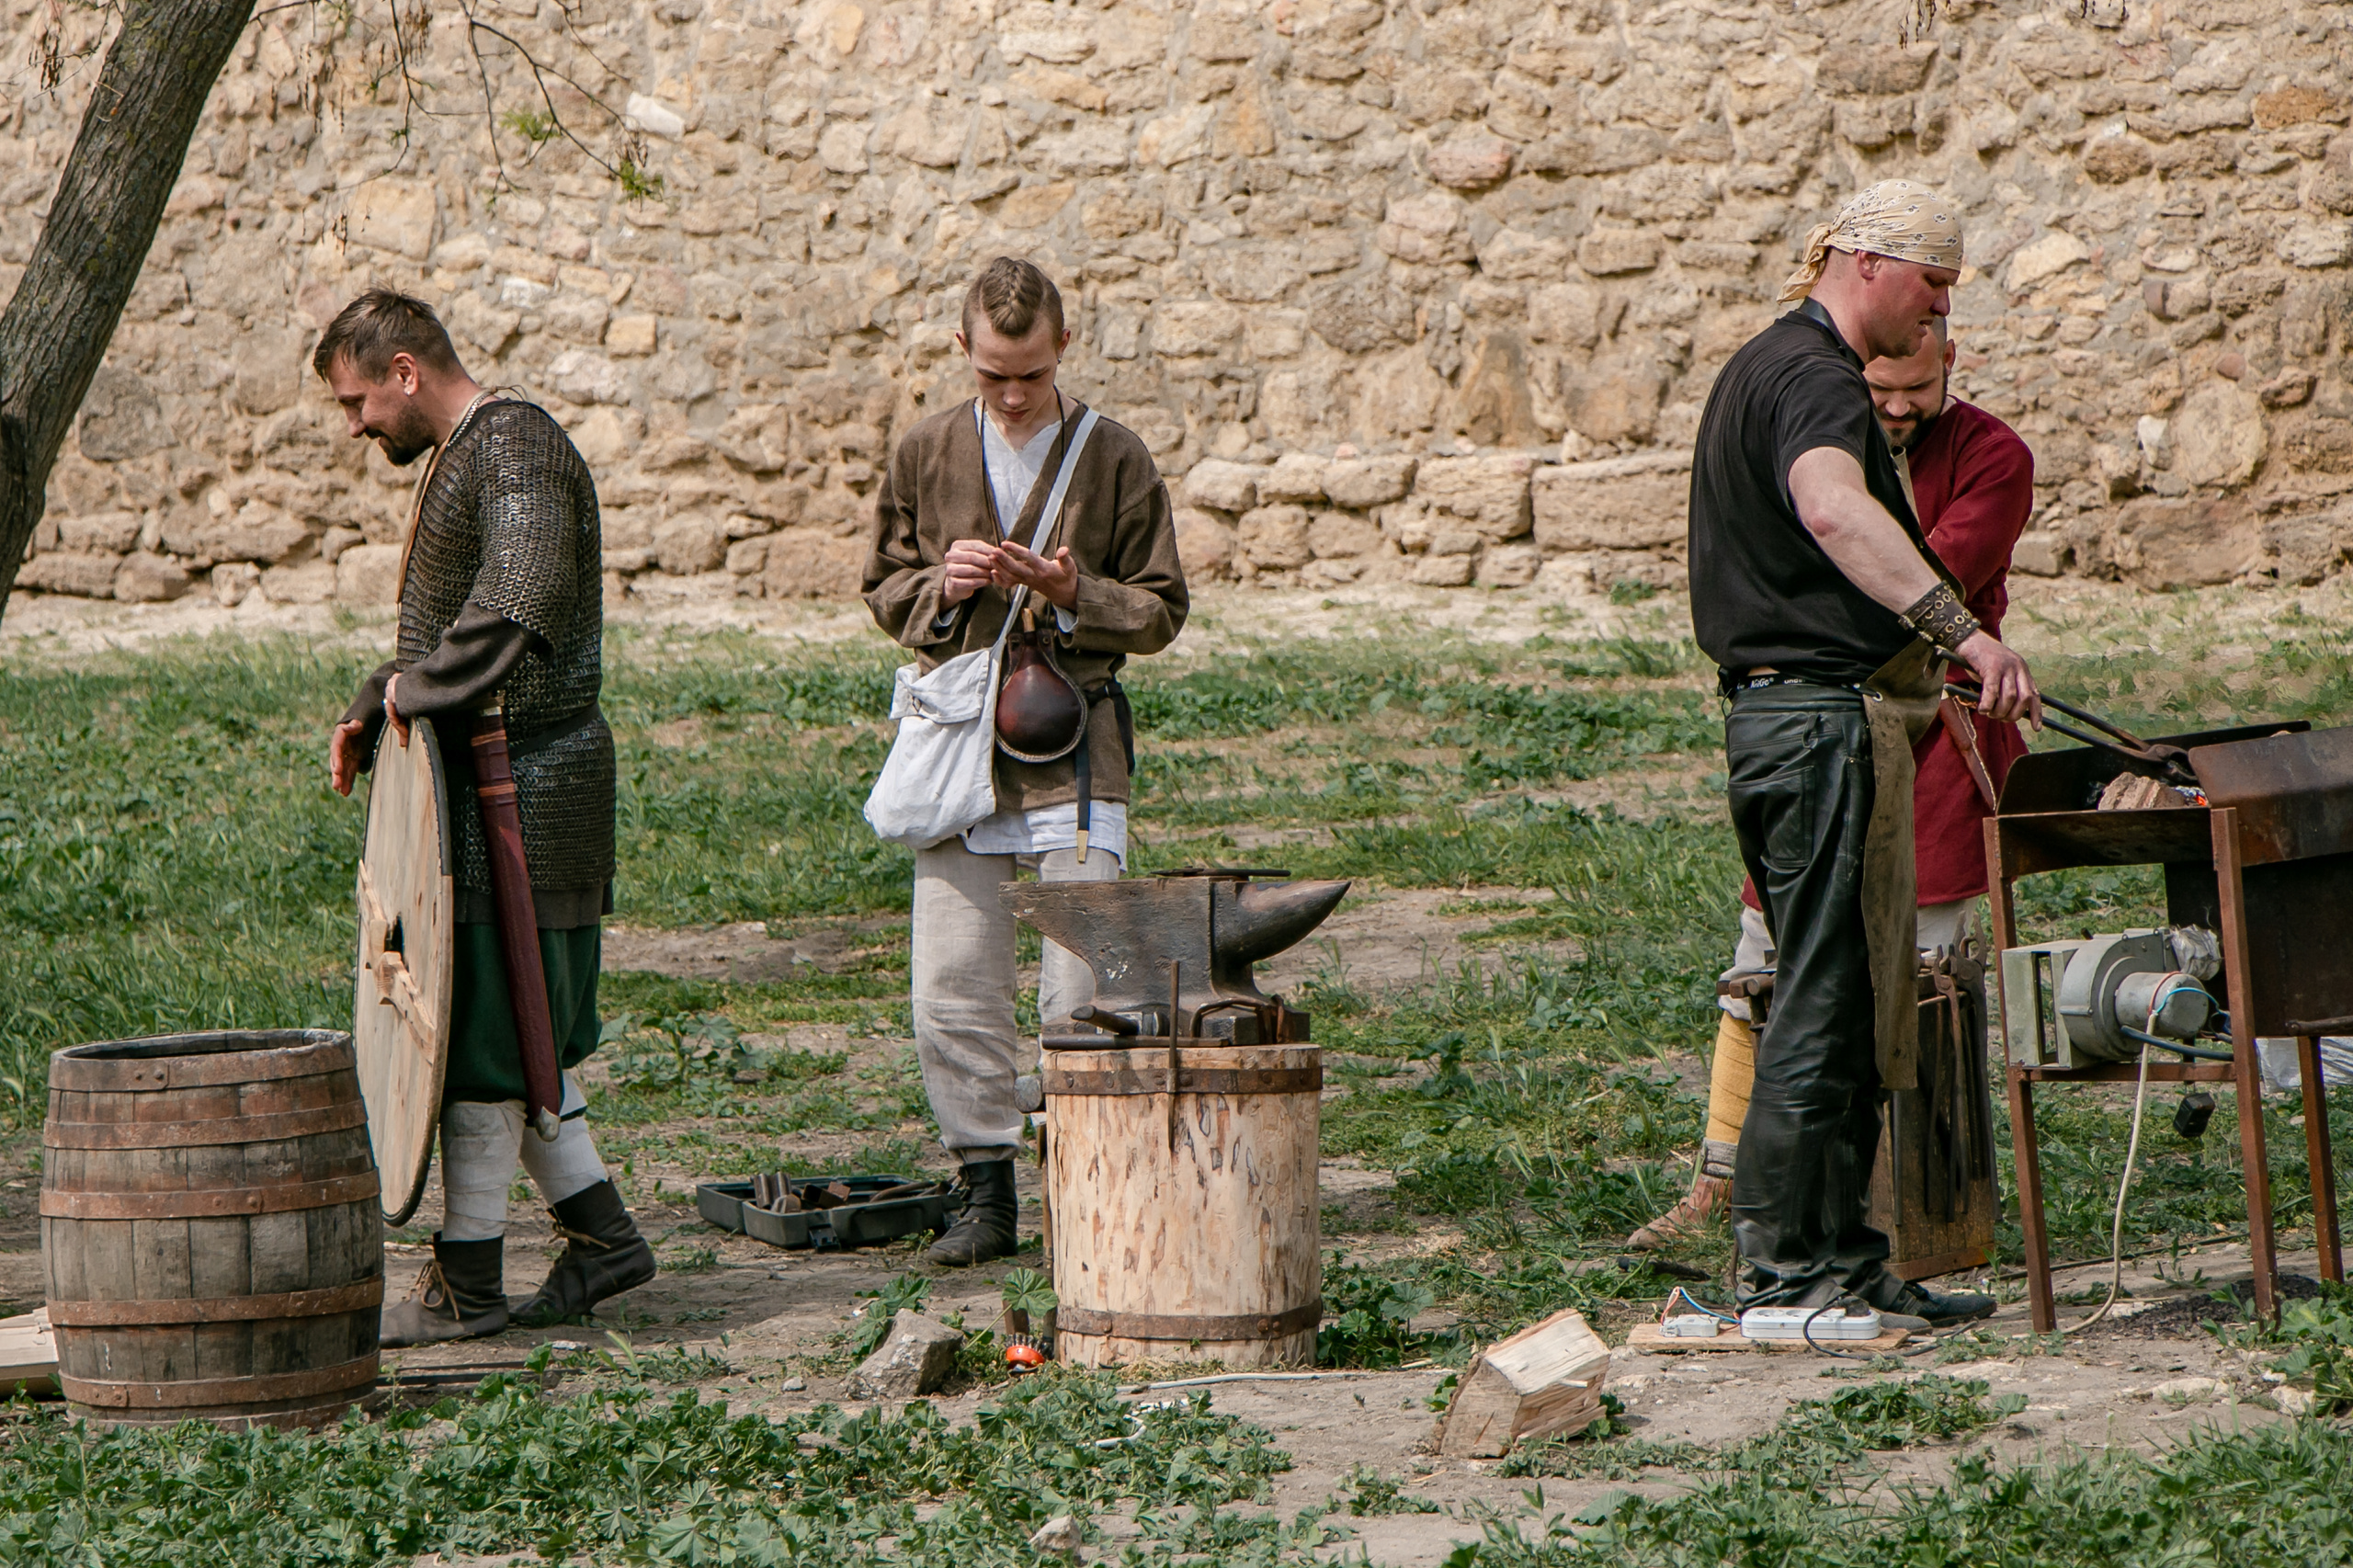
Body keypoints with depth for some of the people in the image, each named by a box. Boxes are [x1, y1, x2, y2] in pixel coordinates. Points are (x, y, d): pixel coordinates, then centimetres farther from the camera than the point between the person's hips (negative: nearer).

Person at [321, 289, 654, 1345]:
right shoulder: (468, 455, 20)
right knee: (514, 1027, 13)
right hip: (491, 779, 10)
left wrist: (419, 690, -20)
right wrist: (372, 708, 13)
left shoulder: (515, 445, -13)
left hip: (521, 784, -10)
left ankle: (465, 1284, 0)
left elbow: (524, 598, -30)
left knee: (485, 1030, -5)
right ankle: (600, 1234, 19)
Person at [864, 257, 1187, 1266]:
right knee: (950, 993, 0)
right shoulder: (926, 455, 9)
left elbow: (1162, 611, 5)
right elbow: (884, 595, 16)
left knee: (1082, 993, -6)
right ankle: (988, 1192, 11)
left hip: (1074, 742, -2)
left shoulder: (1113, 459, 2)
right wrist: (942, 583, -6)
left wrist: (1074, 594, -13)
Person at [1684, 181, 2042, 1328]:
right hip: (1827, 717, -11)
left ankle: (1842, 1262, 16)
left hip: (1777, 713, 11)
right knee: (1826, 1004, -7)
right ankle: (1783, 1267, -5)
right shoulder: (1813, 376, -14)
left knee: (1836, 999, 12)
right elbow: (1831, 506, -36)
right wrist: (1962, 631, -46)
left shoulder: (1763, 365, 21)